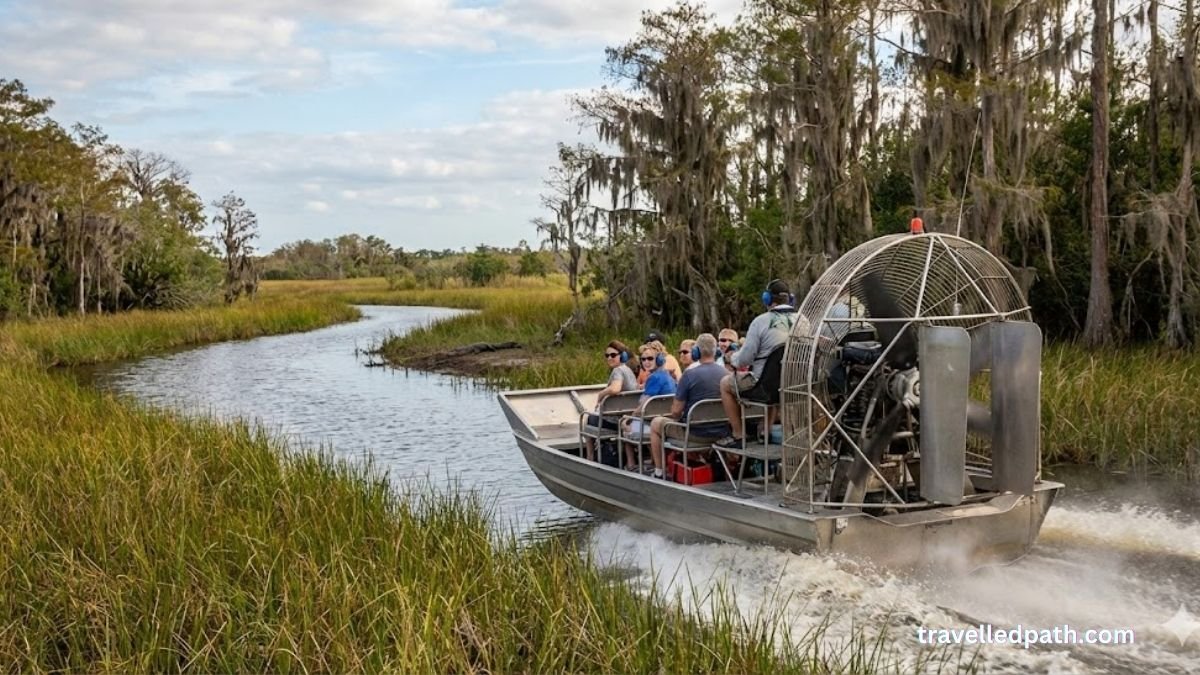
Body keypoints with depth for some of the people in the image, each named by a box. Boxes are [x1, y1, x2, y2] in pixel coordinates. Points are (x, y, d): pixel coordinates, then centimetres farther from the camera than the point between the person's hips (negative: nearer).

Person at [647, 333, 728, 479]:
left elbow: (676, 411, -15)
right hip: (720, 432, 6)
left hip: (696, 433, -6)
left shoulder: (690, 374, -18)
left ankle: (658, 473, 24)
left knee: (656, 423, 20)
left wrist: (676, 415, 11)